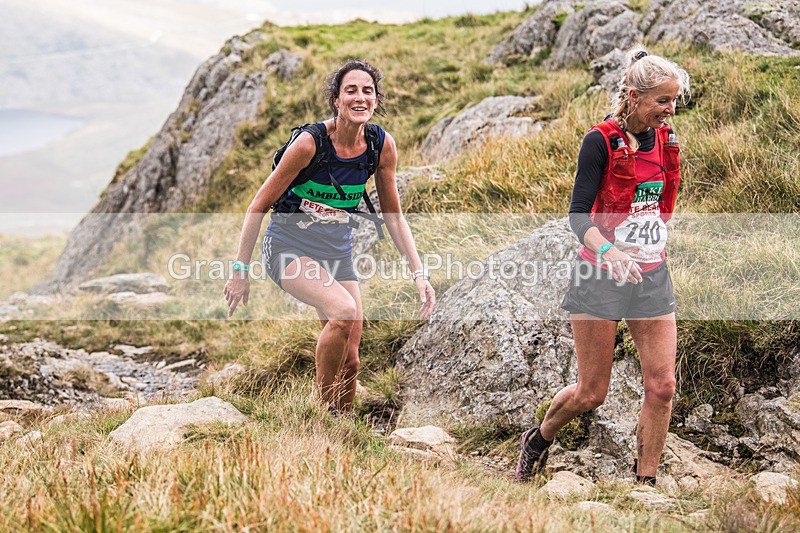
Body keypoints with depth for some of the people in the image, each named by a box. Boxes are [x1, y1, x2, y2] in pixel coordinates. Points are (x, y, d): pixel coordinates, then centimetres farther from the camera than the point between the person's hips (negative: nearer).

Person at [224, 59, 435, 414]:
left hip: (338, 251, 5)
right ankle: (322, 411, -12)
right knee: (344, 310, -30)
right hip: (289, 247, -5)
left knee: (350, 360, 0)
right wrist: (240, 270, -11)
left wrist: (418, 273, -2)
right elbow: (259, 205, -13)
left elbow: (393, 214, 5)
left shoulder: (382, 145, -6)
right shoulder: (311, 142, -20)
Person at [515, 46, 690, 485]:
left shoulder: (666, 141, 6)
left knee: (662, 386, -4)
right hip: (601, 274, -5)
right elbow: (579, 213, -19)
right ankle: (538, 439, 31)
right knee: (591, 393, 2)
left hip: (652, 276, 5)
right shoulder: (601, 141, -12)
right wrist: (607, 251, -36)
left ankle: (645, 484, 8)